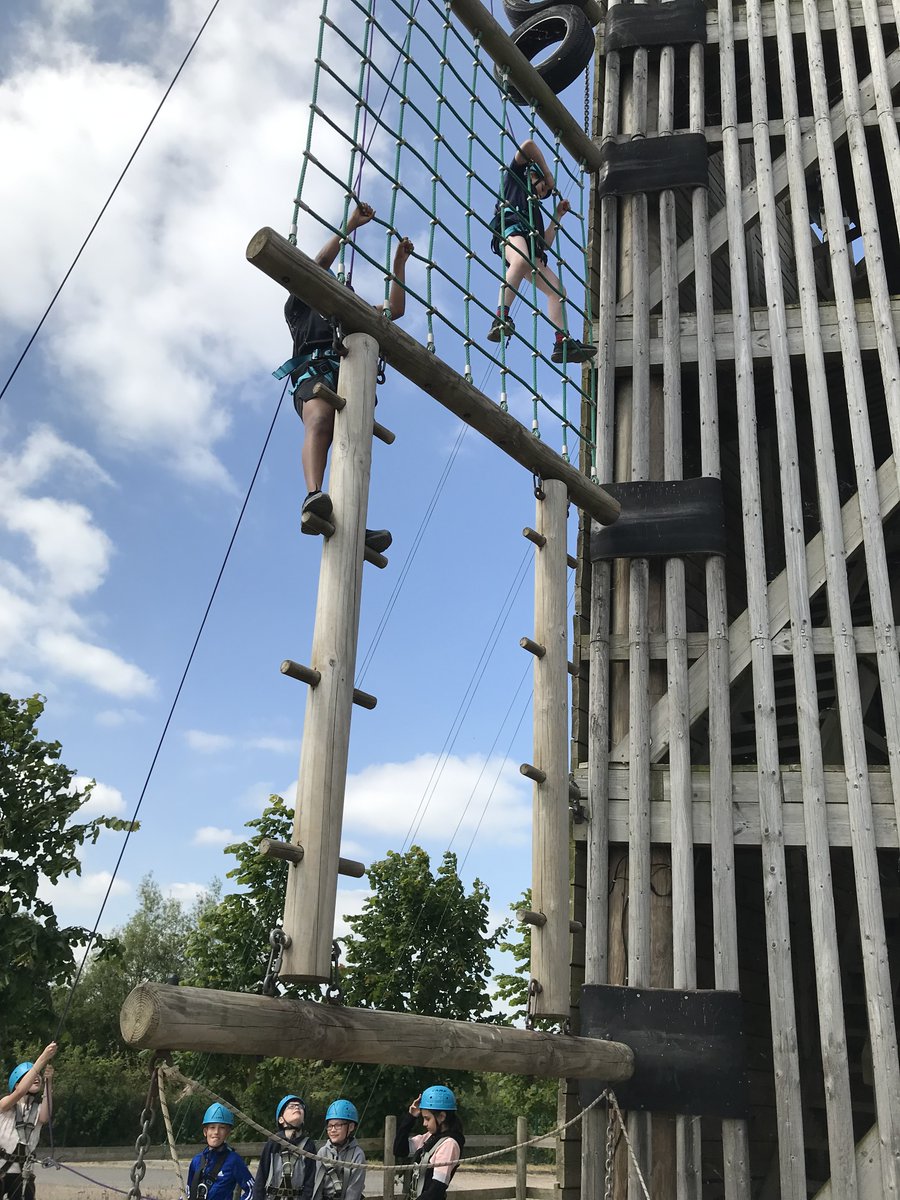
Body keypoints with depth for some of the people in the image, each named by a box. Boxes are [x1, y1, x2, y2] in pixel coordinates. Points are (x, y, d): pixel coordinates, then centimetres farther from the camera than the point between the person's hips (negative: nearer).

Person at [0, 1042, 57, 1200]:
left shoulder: (38, 1108, 8)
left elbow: (45, 1118, -16)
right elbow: (20, 1091, -25)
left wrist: (48, 1081, -25)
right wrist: (43, 1058, -32)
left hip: (22, 1173, 4)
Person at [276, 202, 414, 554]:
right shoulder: (301, 307, 31)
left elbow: (396, 309, 41)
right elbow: (321, 263, 21)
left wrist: (399, 264, 43)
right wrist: (350, 225, 25)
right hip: (316, 370, -4)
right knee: (319, 423, -35)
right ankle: (313, 497, -58)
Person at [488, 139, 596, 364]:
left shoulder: (535, 209, 43)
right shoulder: (516, 179, 28)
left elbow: (546, 243, 32)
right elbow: (529, 145, 17)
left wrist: (558, 215, 35)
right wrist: (548, 174, 21)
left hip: (531, 248, 8)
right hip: (512, 228, -8)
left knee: (558, 290, -6)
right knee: (522, 260, -41)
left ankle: (563, 343, -17)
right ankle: (501, 319, -55)